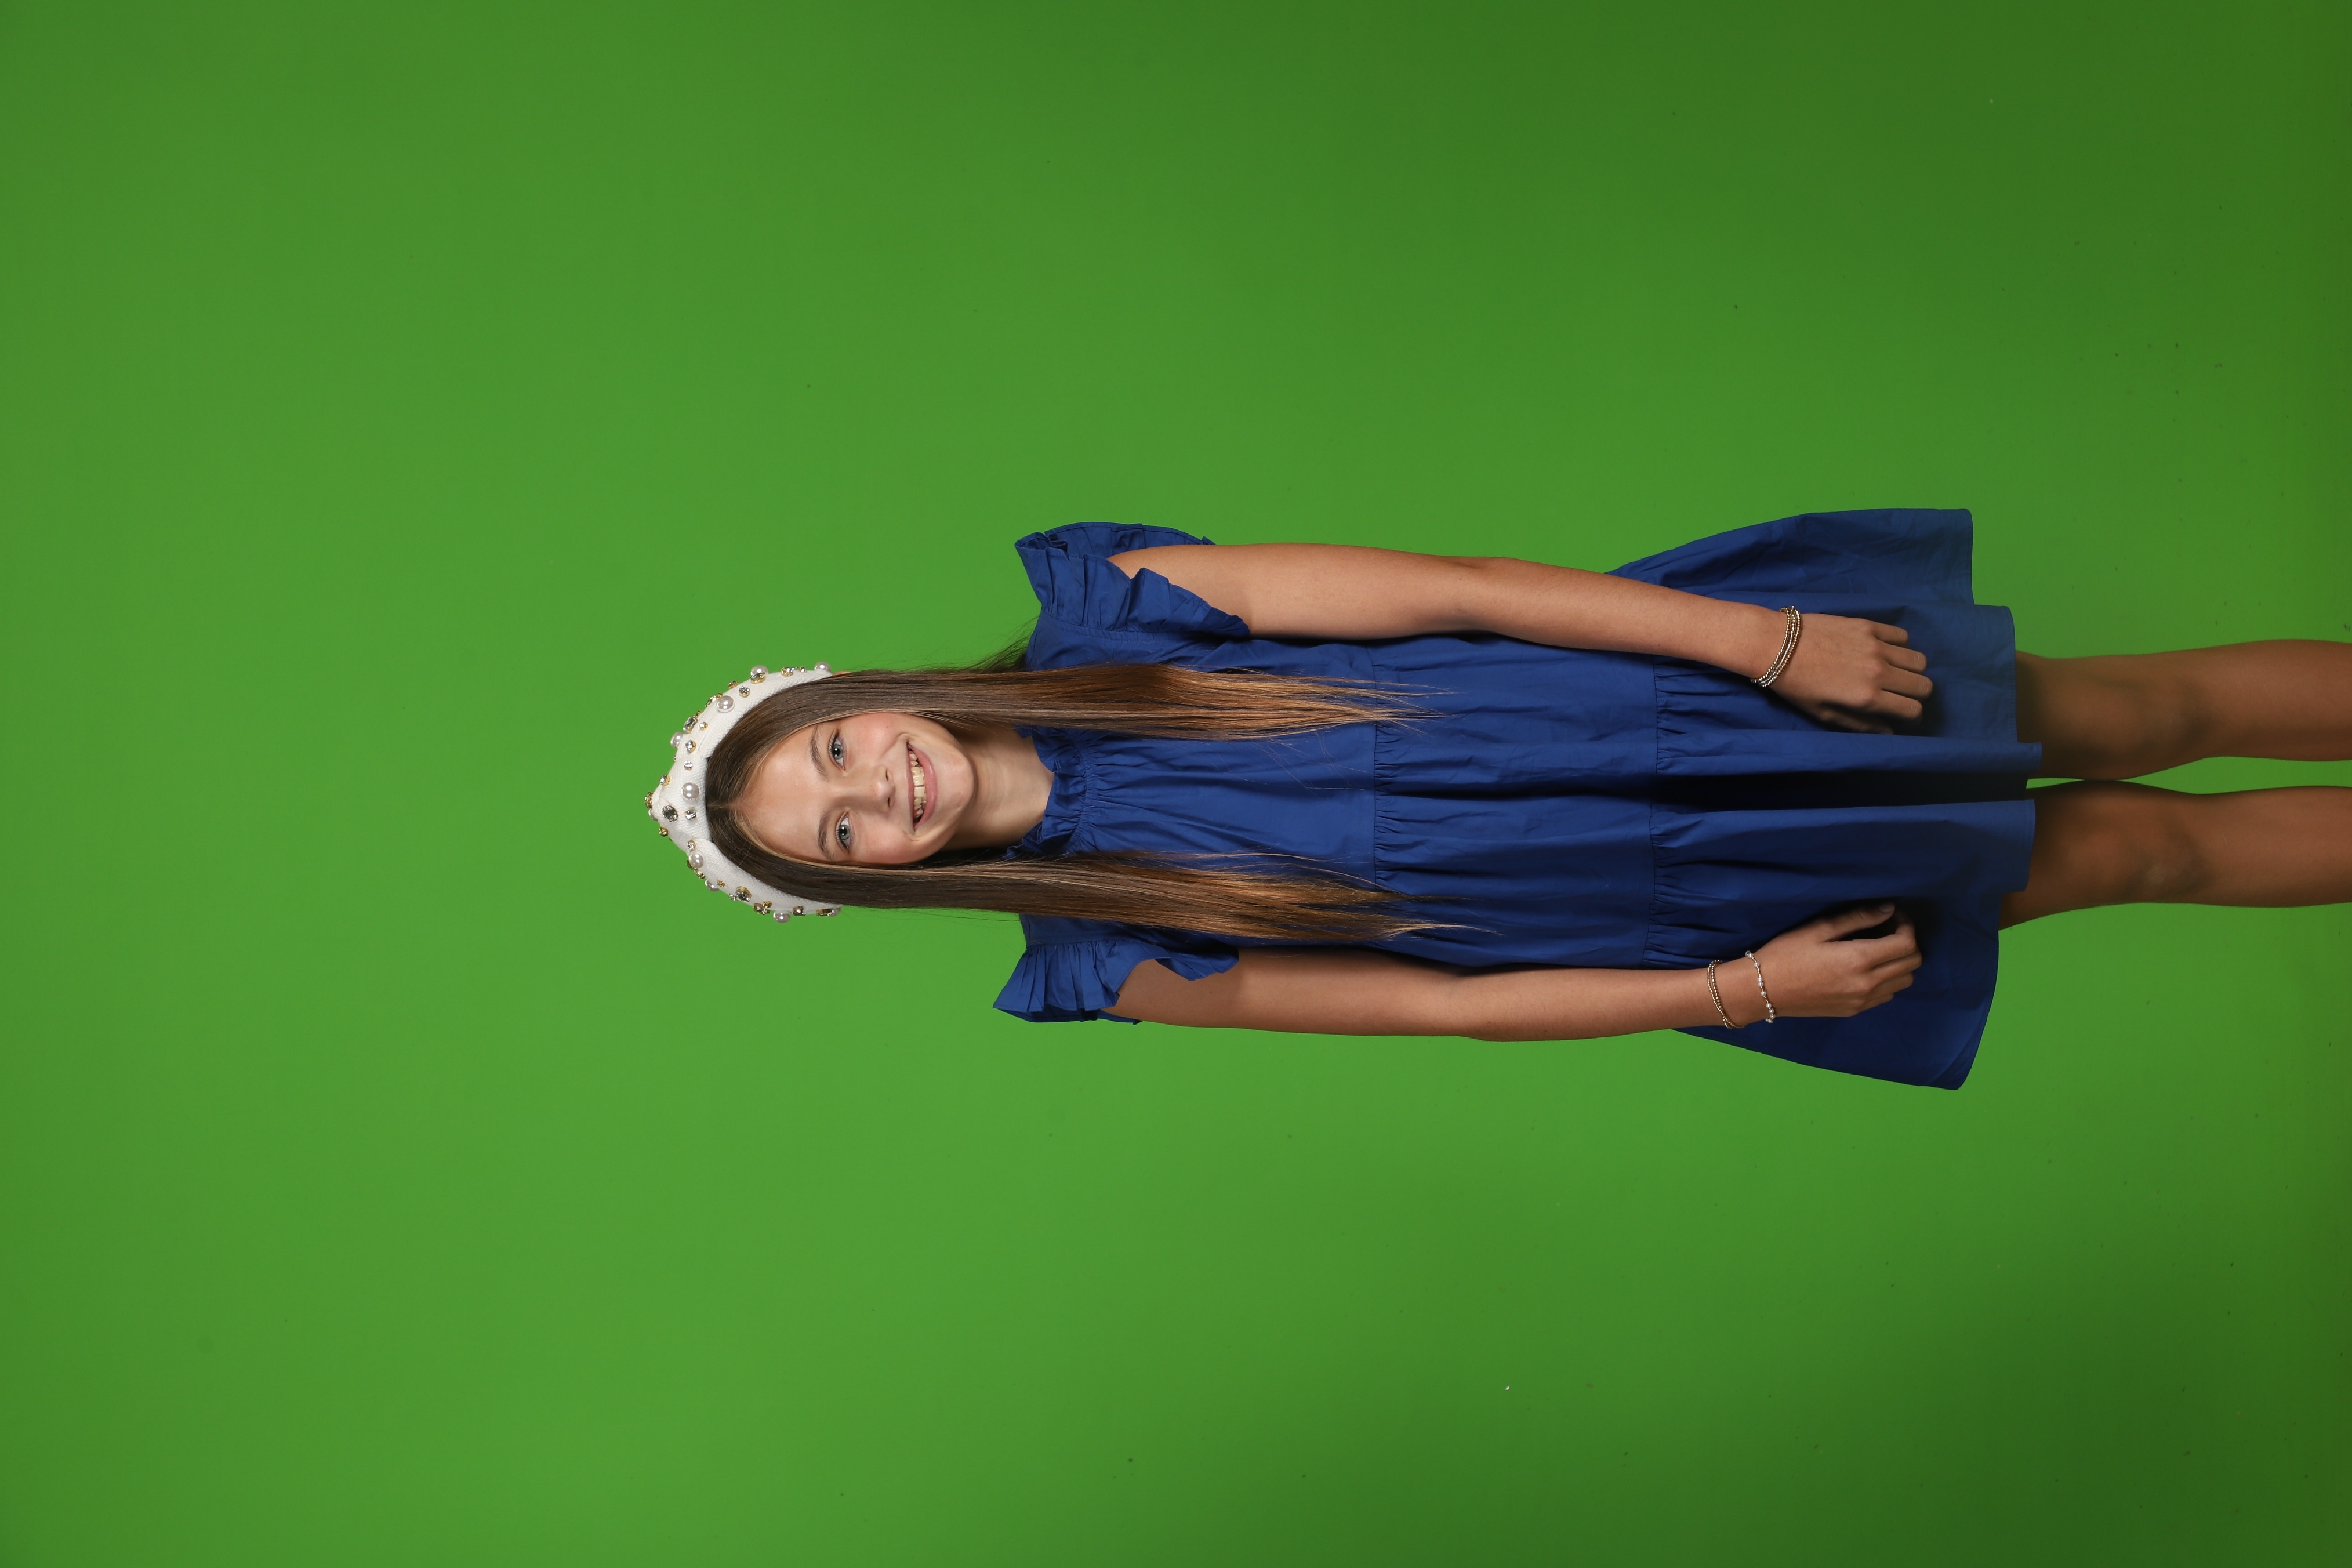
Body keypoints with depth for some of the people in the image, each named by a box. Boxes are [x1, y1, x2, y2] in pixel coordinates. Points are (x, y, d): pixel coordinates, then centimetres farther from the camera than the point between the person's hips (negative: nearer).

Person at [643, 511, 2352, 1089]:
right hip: (1670, 921, -1)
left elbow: (1447, 588, -12)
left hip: (1669, 695, 2)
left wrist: (1764, 641, -16)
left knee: (2126, 714, 7)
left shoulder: (1101, 608, -9)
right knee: (2128, 847, 4)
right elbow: (1435, 1005, -6)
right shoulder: (1105, 966, -7)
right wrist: (1737, 991, -10)